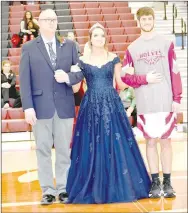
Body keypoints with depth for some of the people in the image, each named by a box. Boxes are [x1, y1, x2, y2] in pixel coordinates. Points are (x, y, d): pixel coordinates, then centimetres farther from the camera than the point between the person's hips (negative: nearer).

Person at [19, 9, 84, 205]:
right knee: (43, 150, 2)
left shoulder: (69, 46, 11)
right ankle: (47, 190, 9)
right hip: (41, 106, -1)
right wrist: (28, 107, -10)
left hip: (64, 105, 2)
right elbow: (24, 79, -1)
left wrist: (68, 77, -13)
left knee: (64, 149, 5)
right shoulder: (29, 48, 5)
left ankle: (63, 189, 14)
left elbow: (80, 72, 9)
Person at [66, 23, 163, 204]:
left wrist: (145, 79, 3)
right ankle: (93, 188, 10)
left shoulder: (114, 59, 6)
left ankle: (116, 187, 10)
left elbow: (121, 83, 10)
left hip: (112, 105, 1)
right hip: (91, 106, 0)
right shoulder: (82, 61, 5)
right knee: (91, 147, 0)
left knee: (115, 145, -1)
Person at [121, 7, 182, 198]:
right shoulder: (132, 48, 5)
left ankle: (167, 182, 14)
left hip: (165, 101, -1)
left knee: (165, 140, 6)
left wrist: (177, 98, -3)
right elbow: (124, 76, 5)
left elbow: (175, 72, 1)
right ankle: (155, 183, 14)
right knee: (150, 141, 6)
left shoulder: (166, 44, 3)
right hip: (144, 103, 1)